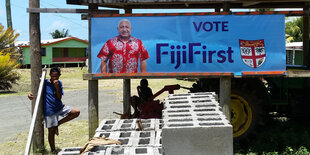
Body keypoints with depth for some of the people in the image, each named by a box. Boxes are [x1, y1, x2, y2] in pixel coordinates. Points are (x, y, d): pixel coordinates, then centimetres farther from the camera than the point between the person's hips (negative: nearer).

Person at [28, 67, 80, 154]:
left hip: (60, 107, 4)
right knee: (51, 131, 1)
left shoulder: (59, 83, 3)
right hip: (49, 110, -4)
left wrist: (57, 87, -16)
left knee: (76, 112, -8)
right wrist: (30, 95, -28)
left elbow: (59, 98, -2)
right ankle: (53, 150, 22)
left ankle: (58, 124, 2)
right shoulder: (45, 83, -7)